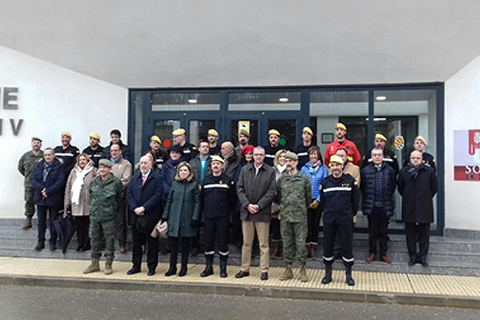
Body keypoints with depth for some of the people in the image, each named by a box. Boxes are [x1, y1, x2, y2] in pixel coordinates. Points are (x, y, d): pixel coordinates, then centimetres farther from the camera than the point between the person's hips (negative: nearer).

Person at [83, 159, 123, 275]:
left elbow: (120, 197, 2)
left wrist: (112, 207, 5)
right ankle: (94, 263, 22)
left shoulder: (116, 182, -7)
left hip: (109, 217, -5)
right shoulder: (94, 181, 7)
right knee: (95, 239, 11)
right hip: (95, 216, 5)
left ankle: (108, 264, 11)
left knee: (109, 240, 1)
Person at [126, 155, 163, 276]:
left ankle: (152, 267, 15)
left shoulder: (157, 178, -4)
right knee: (136, 242, 12)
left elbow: (157, 195, -12)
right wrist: (134, 208, -8)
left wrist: (144, 207, -16)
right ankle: (136, 266, 22)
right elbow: (129, 194, 6)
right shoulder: (134, 178, 12)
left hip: (151, 215, -4)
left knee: (152, 242, 5)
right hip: (136, 215, 4)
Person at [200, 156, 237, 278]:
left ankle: (223, 267, 11)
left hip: (223, 216, -3)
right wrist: (204, 210, 9)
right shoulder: (206, 180, 10)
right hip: (208, 216, 3)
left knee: (222, 241, 0)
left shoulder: (228, 180, 1)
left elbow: (233, 198, 1)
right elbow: (202, 197, 14)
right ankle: (208, 267, 16)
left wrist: (229, 211, 0)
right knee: (209, 241, 6)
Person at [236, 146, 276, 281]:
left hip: (262, 212, -2)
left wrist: (258, 206, -11)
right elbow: (240, 189, 5)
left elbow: (272, 191, -5)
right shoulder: (245, 170, 9)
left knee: (263, 243, 3)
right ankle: (245, 269, 19)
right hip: (246, 211, 3)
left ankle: (264, 270, 12)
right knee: (246, 243, 10)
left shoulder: (270, 171, 1)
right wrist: (247, 205, -7)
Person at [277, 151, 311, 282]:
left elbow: (308, 196, 9)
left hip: (300, 216, -2)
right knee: (287, 243, 8)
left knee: (301, 243, -1)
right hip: (285, 216, 3)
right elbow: (278, 194, 16)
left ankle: (302, 269, 10)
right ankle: (288, 269, 17)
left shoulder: (304, 178, 0)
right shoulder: (282, 178, 6)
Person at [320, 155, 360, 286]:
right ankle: (328, 273, 20)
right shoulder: (325, 182, 4)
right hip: (329, 220, 2)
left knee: (347, 246, 4)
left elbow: (355, 199, 4)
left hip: (345, 220, -1)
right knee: (327, 246, 6)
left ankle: (348, 274, 18)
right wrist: (326, 212, 10)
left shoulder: (350, 181, -1)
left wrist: (352, 213, 5)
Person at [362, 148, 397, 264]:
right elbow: (362, 187, 4)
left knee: (384, 231, 10)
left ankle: (383, 254, 21)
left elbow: (393, 186, 5)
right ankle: (372, 253, 21)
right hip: (371, 206, 0)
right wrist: (368, 198, 4)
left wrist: (387, 197, 6)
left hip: (385, 206, 0)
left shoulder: (390, 170, -1)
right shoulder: (365, 170, -1)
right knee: (372, 231, 10)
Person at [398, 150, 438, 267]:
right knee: (410, 234, 7)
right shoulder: (404, 171, 2)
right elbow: (400, 188, 12)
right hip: (409, 208, 1)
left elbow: (435, 187, 7)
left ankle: (423, 257, 18)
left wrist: (426, 198, 10)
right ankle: (412, 256, 18)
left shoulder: (429, 171, -1)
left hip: (425, 208, -1)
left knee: (424, 234, 6)